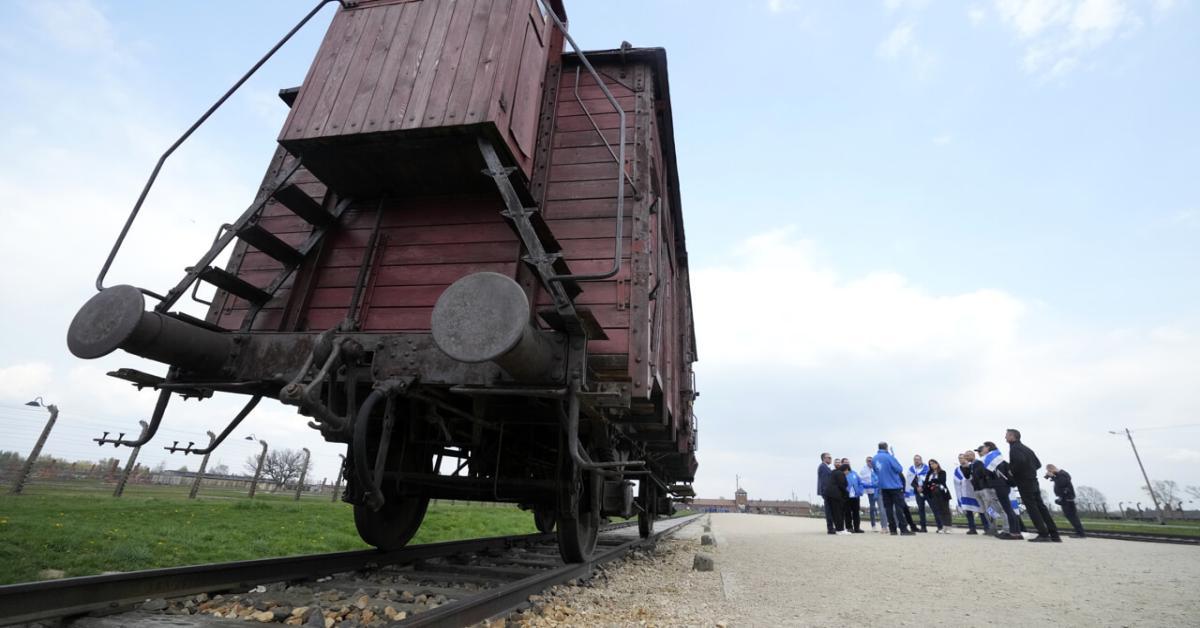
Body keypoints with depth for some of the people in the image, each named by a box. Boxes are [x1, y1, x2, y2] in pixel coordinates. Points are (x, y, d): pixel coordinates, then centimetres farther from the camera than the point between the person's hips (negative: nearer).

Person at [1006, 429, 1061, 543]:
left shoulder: (1014, 448, -10)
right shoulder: (1026, 448, 19)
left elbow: (1020, 461, -27)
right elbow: (1038, 464, 22)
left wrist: (1011, 470, -14)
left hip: (1024, 482, -9)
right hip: (1033, 481, 9)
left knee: (1032, 508, -6)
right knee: (1041, 507, 10)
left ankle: (1044, 534, -9)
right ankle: (1054, 535, 11)